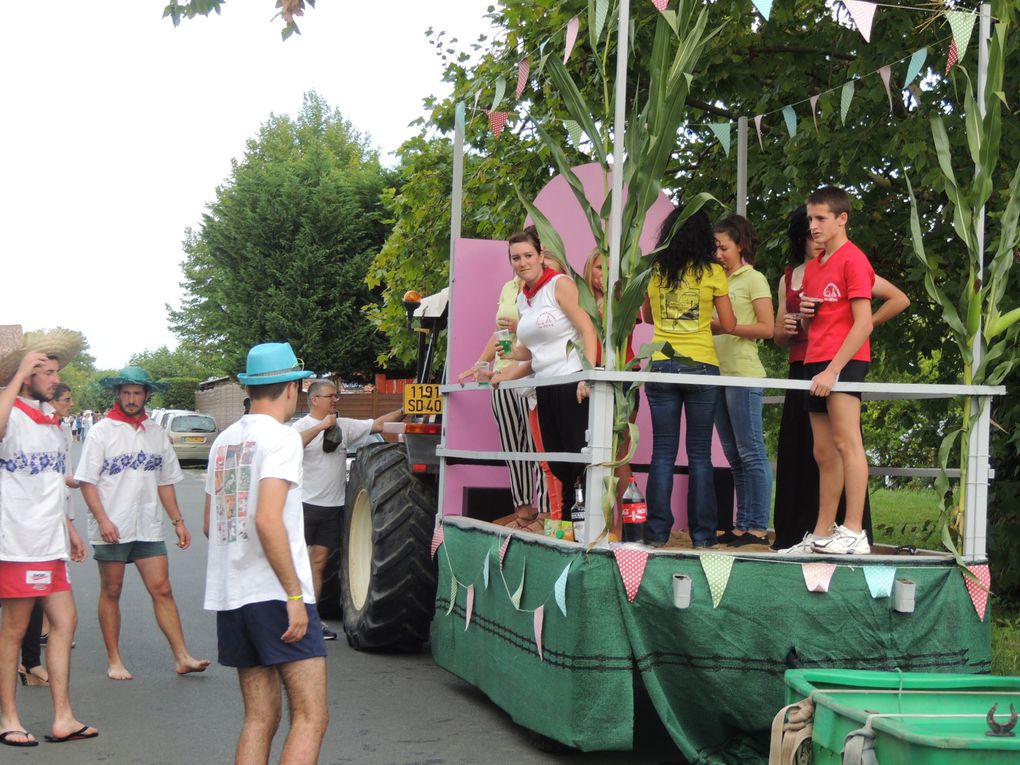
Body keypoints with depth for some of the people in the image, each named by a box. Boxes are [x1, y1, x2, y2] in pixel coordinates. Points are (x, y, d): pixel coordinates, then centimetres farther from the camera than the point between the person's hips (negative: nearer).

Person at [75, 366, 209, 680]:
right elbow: (87, 481, -7)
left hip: (148, 528, 3)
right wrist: (103, 520, -18)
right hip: (111, 530, -3)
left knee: (162, 589, -1)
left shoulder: (156, 433, 10)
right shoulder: (101, 431, -3)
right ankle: (114, 660, 14)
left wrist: (178, 521, 11)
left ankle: (182, 657, -2)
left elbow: (165, 481, 16)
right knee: (111, 592, 6)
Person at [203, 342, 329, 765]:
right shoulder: (280, 436, -9)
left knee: (259, 719, 11)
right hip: (275, 594, -8)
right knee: (311, 716, -8)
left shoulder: (224, 441, 15)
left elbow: (209, 525, 22)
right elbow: (268, 520, -20)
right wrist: (295, 594, -18)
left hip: (229, 595, 8)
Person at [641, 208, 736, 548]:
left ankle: (657, 531, 3)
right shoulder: (713, 272, -3)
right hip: (702, 366, -2)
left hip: (661, 365, 2)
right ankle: (702, 532, 4)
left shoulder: (653, 271, 3)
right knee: (700, 454, 4)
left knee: (662, 452, 5)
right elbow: (729, 325, 0)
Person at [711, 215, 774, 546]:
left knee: (751, 453, -6)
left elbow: (767, 328, -8)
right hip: (718, 373, 8)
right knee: (734, 456, 9)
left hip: (743, 373, -8)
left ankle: (758, 528, -5)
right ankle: (742, 526, 13)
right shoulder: (718, 280, 18)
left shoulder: (753, 279, -1)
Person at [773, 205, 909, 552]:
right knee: (798, 452, 4)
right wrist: (785, 329, -1)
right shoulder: (789, 278, 16)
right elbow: (780, 338, 22)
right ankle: (798, 533, 9)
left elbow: (899, 299, -2)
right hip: (801, 371, 5)